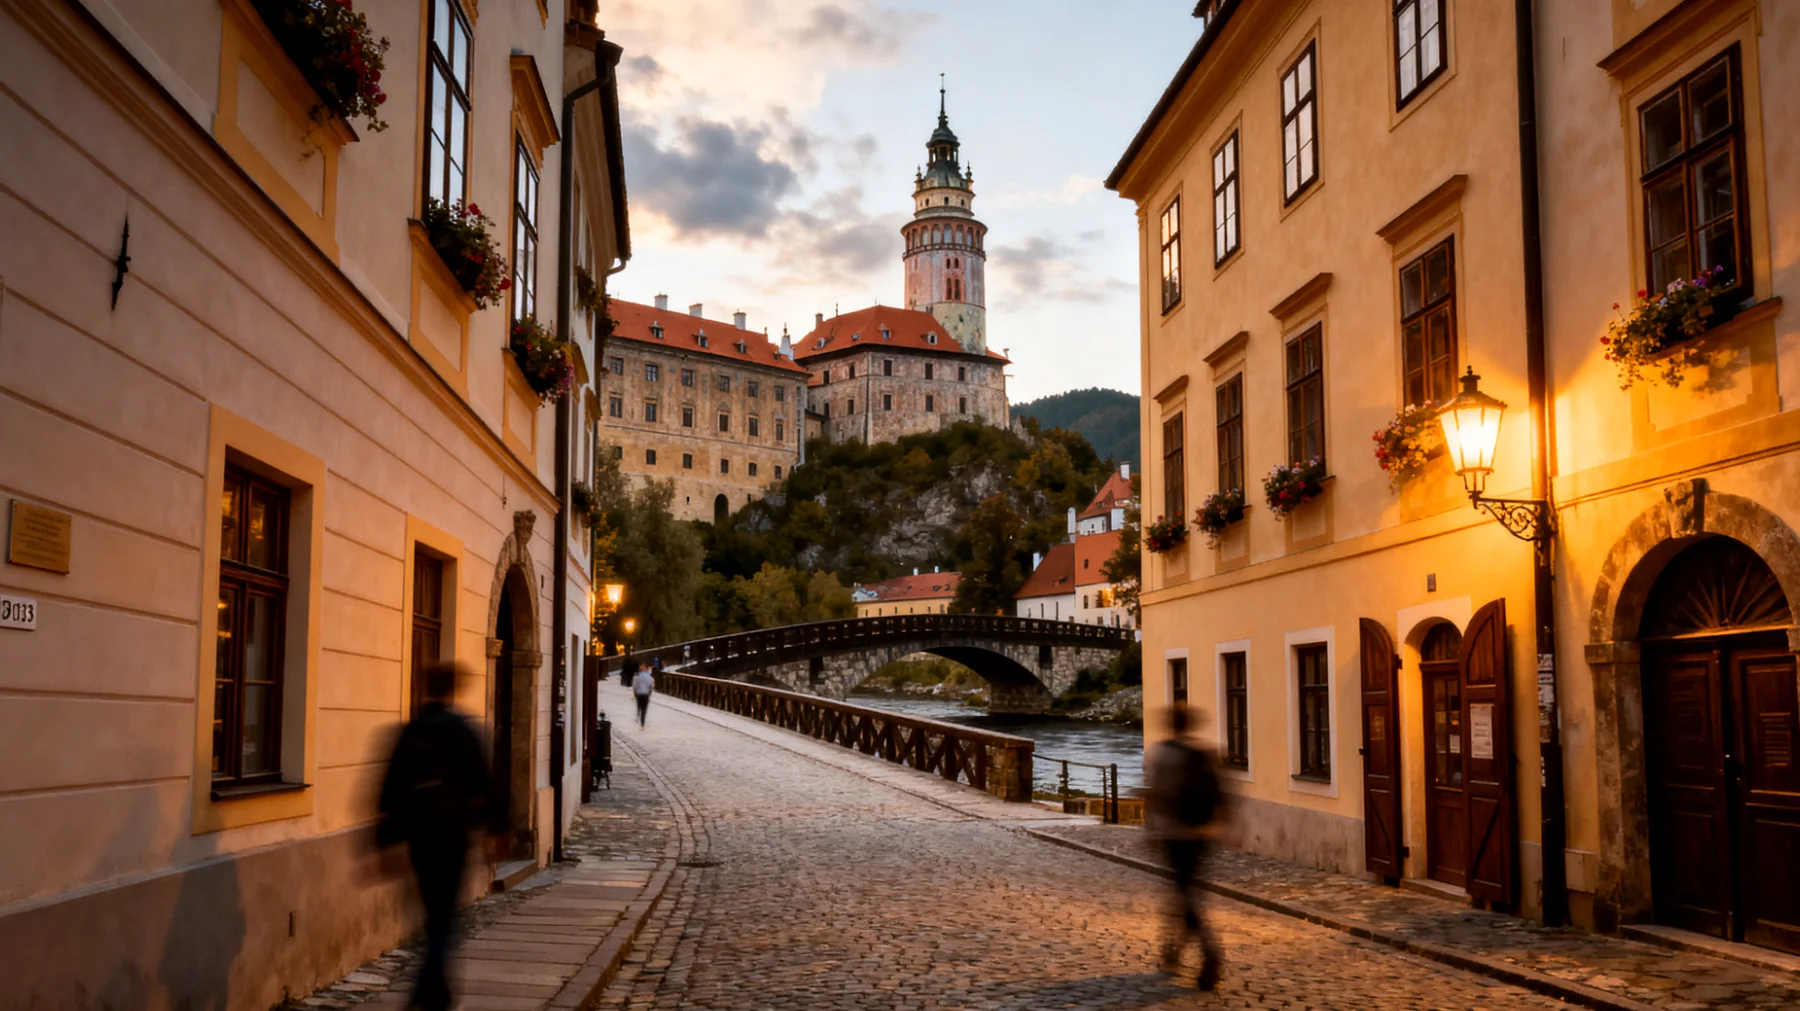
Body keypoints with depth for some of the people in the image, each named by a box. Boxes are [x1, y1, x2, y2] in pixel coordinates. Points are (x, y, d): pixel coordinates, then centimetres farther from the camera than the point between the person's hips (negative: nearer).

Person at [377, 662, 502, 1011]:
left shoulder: (409, 732, 2)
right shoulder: (463, 730, -5)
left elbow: (392, 784, 2)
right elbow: (480, 783, -5)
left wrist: (388, 832, 8)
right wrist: (493, 828, 2)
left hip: (418, 831, 3)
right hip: (452, 829, -3)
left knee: (433, 908, 16)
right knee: (444, 910, 0)